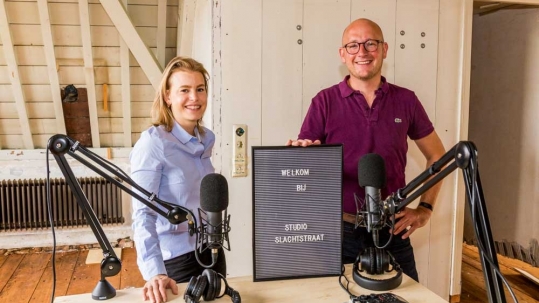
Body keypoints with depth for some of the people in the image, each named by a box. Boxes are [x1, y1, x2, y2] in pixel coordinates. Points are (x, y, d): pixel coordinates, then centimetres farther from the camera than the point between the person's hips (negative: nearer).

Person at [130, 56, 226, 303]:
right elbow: (143, 213, -23)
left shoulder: (207, 139, 3)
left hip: (212, 252, 7)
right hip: (176, 258, -7)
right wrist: (154, 272, -33)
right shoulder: (153, 142, -16)